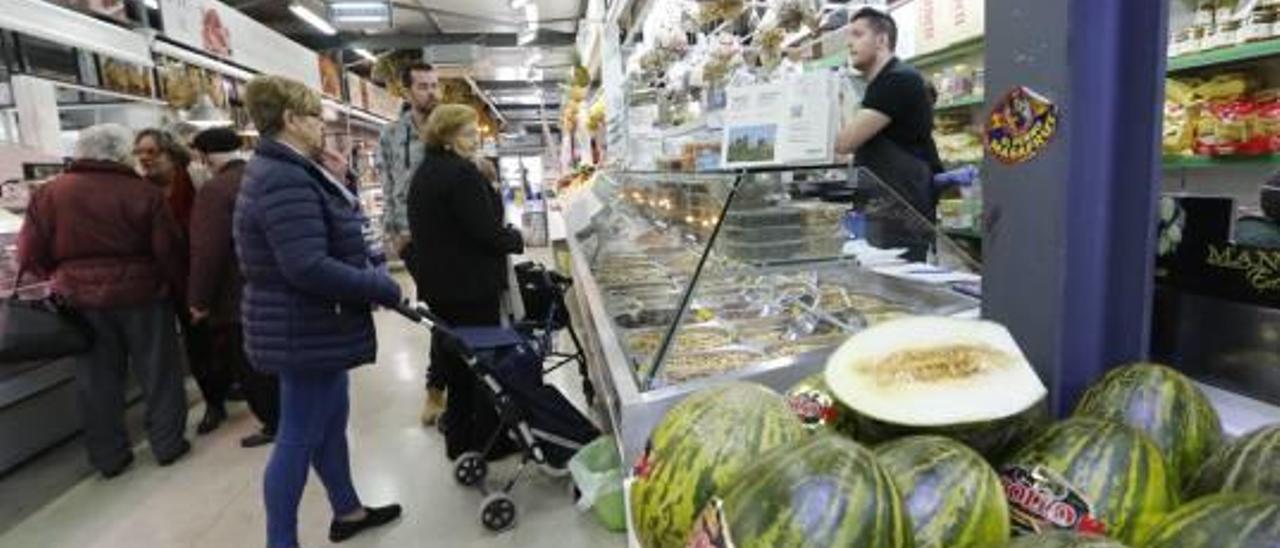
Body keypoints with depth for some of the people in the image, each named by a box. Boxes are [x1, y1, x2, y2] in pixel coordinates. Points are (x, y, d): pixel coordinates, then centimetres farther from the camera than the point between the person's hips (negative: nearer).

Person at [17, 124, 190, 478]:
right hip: (141, 294, -3)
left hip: (81, 299, 3)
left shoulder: (49, 194, -1)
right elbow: (170, 250, -10)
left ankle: (109, 457, 23)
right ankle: (168, 444, 20)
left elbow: (30, 256, 1)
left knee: (97, 380, 14)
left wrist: (68, 276, 20)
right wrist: (177, 287, 6)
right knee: (158, 373, 11)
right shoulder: (144, 193, -10)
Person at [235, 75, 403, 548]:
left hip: (314, 325, 11)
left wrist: (336, 186, 6)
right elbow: (309, 268, -32)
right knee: (299, 437, 2)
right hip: (305, 330, -11)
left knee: (331, 418, 20)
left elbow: (326, 237, 15)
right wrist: (384, 289, -23)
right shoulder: (284, 180, -24)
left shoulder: (289, 171, 11)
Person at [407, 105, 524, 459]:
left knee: (453, 356, 19)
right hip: (469, 286, -10)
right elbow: (486, 232, -22)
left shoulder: (424, 173, 12)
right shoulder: (461, 173, -19)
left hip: (437, 283, 10)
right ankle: (477, 440, 15)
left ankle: (458, 435, 33)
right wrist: (516, 239, -3)